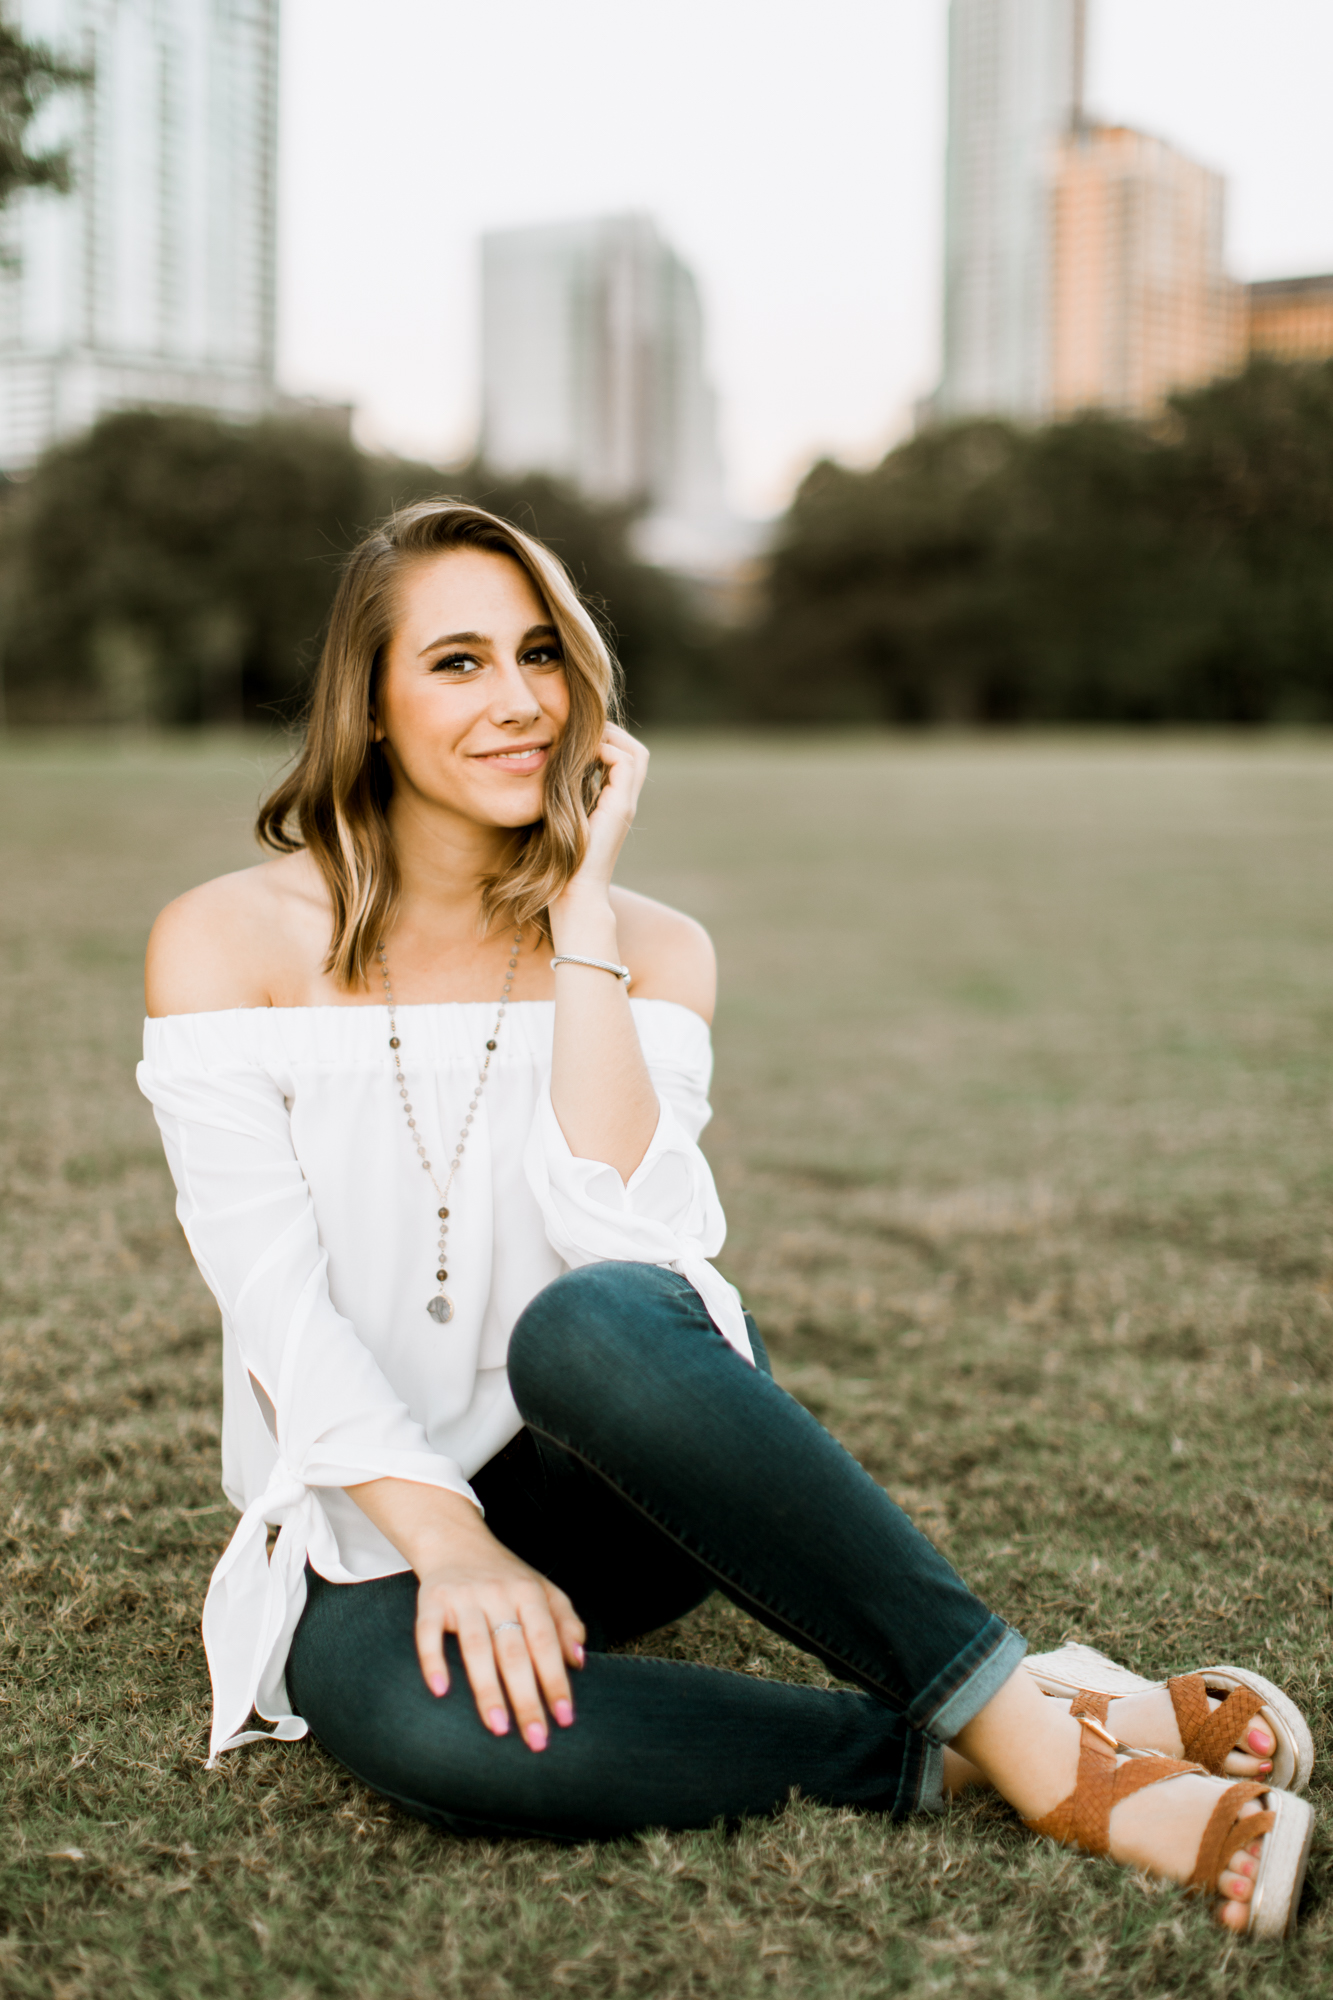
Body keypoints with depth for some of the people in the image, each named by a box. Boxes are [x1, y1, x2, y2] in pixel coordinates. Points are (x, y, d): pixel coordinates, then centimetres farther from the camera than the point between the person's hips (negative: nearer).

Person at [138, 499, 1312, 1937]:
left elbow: (615, 1232, -15)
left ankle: (1025, 1724, -29)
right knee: (424, 1723, -37)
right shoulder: (227, 942, -2)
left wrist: (582, 911, -14)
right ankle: (944, 1757, -23)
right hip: (368, 1530, 0)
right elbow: (276, 1300, -12)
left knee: (590, 1322, -37)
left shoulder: (651, 952, 3)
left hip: (599, 1493, 1)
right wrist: (448, 1540, -25)